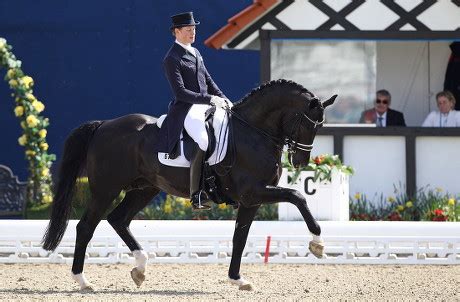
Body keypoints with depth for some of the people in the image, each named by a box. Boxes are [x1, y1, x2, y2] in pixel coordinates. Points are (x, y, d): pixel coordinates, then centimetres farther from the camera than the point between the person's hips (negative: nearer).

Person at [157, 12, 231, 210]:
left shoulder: (195, 53, 18)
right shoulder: (172, 59, -9)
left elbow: (208, 80, 23)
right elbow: (180, 92, -16)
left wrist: (223, 98, 6)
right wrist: (210, 99, -20)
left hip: (206, 105, 9)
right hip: (187, 110, -9)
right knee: (205, 142, -32)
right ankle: (196, 194, -27)